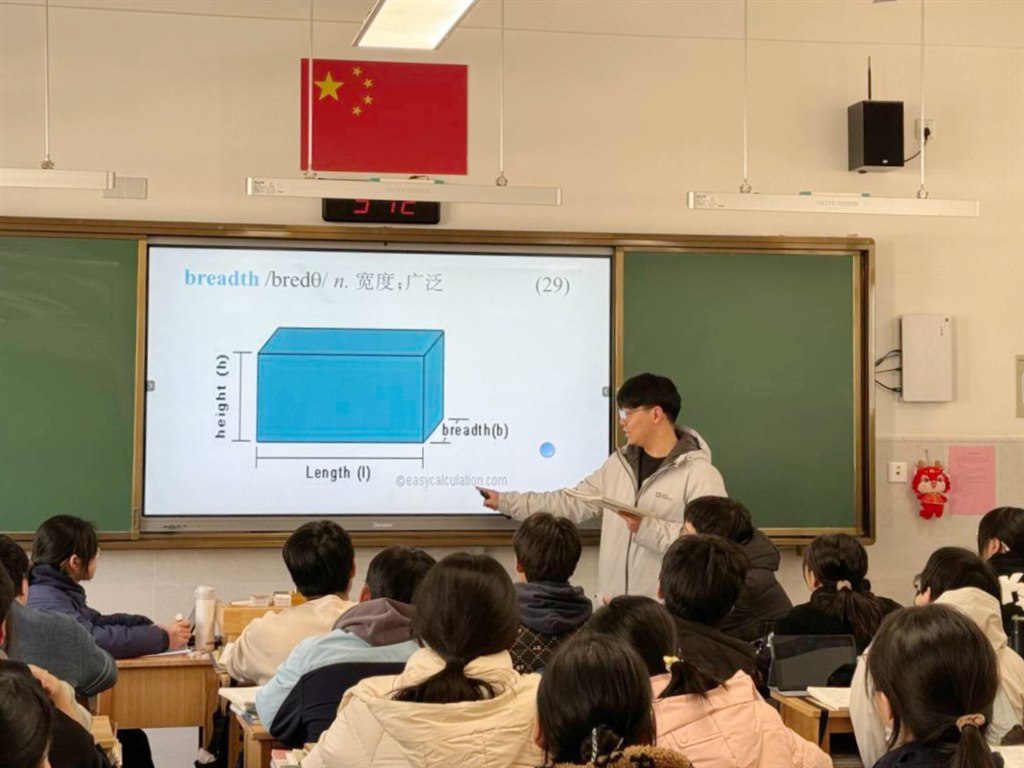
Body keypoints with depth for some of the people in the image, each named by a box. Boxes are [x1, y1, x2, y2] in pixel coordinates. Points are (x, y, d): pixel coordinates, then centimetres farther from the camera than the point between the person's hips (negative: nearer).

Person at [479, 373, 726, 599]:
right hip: (613, 603, 6)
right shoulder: (618, 463, 12)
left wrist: (647, 527, -23)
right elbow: (573, 503, 16)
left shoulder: (699, 474, -10)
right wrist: (506, 502, 15)